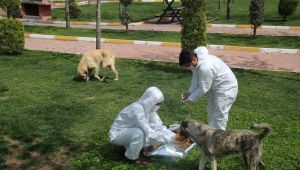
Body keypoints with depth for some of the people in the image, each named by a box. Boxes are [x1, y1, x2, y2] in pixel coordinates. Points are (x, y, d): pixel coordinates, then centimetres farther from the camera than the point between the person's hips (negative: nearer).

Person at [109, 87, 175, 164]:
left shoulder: (149, 108, -7)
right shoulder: (137, 110, -31)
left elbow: (158, 126, -7)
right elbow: (149, 133, -33)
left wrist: (174, 137, -18)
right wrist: (170, 139, -31)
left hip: (130, 132, 8)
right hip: (117, 134, -8)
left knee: (155, 134, -6)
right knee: (139, 133, -34)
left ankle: (130, 145, 13)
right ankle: (132, 156, -7)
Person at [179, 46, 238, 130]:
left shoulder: (205, 67, -36)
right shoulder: (197, 62, -7)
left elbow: (203, 89, -28)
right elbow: (196, 79, 2)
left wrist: (190, 99, -17)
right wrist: (189, 92, -11)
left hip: (226, 88, -10)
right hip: (215, 87, 10)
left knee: (219, 117, -8)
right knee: (211, 112, 20)